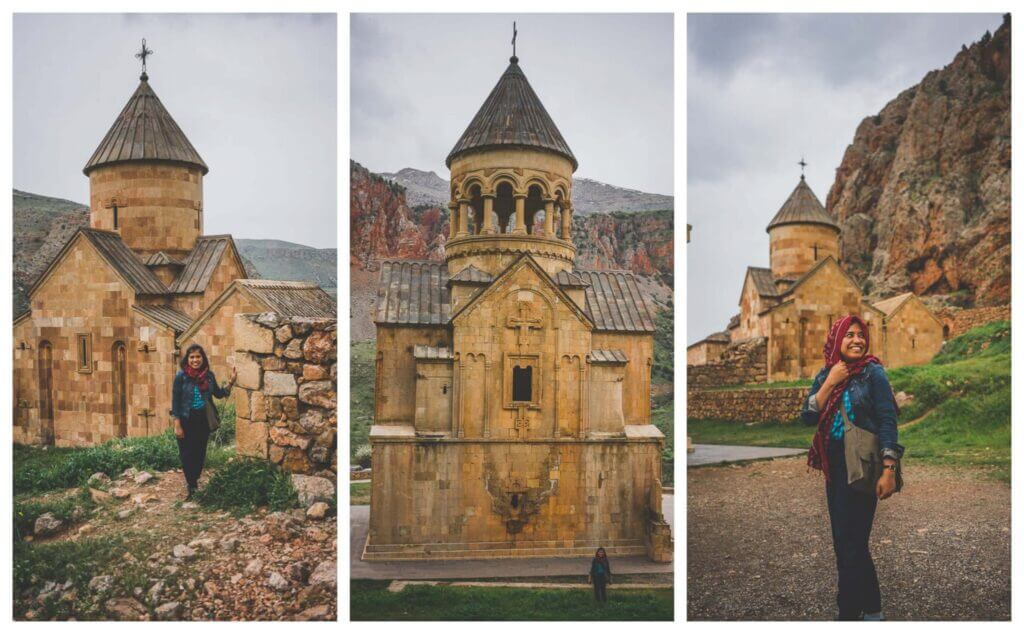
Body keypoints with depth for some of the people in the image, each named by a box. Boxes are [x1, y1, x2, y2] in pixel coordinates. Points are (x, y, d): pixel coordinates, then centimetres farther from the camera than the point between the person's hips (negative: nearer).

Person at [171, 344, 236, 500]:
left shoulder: (209, 375, -1)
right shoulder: (181, 376, -11)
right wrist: (177, 425, -12)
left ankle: (194, 482, 32)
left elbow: (218, 394, 13)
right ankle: (192, 487, 14)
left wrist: (231, 382, -3)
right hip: (186, 421, -3)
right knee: (187, 454, 2)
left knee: (200, 453, 12)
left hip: (203, 421, 4)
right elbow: (175, 401, -9)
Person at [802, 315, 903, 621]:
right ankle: (871, 609, 29)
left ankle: (849, 612, 7)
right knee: (843, 538, 13)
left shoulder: (873, 372, -9)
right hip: (834, 466, 6)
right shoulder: (825, 374, 6)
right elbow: (808, 417, -3)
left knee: (850, 541, -4)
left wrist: (889, 471, -21)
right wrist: (830, 383, -13)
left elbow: (888, 421, -14)